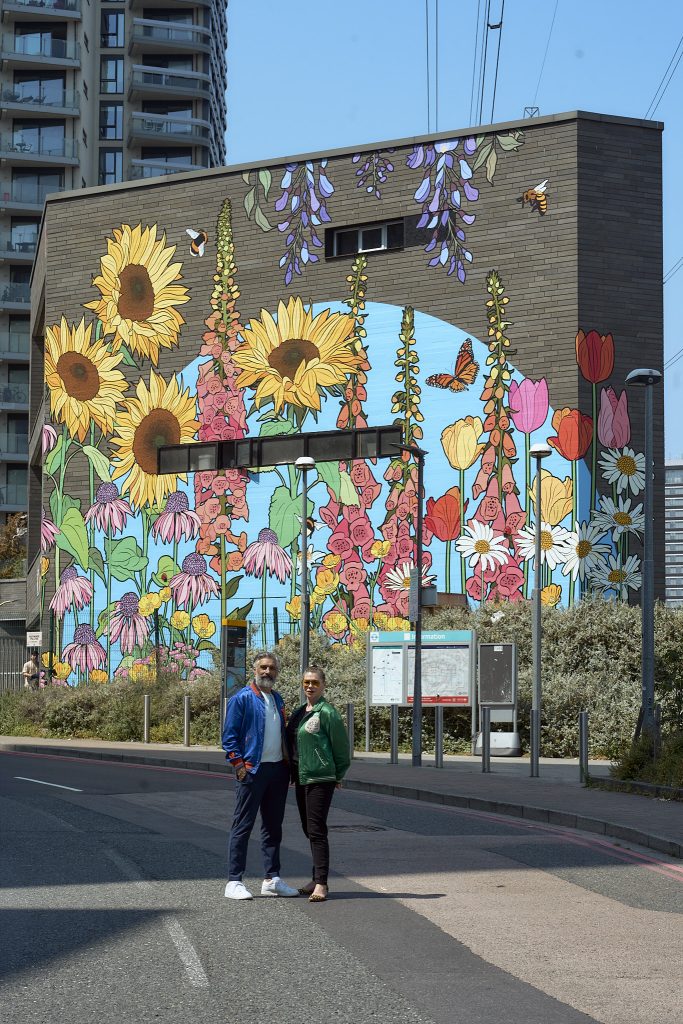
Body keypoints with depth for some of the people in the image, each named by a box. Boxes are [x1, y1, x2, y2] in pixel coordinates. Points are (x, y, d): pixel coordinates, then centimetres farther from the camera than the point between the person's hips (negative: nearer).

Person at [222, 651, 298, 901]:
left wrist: (287, 764, 14)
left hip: (278, 770, 7)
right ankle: (234, 882, -2)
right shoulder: (242, 698, -5)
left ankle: (271, 880, 17)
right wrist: (238, 764, -15)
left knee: (273, 826, 10)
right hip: (252, 770, -7)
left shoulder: (277, 699, 16)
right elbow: (229, 735, -8)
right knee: (243, 826, -4)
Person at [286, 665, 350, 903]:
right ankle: (318, 880, 21)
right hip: (301, 778, 8)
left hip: (320, 779, -8)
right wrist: (292, 772, 17)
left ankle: (320, 884, -12)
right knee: (309, 829, 12)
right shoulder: (299, 713, 14)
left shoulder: (327, 712, -10)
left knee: (317, 830, -11)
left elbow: (341, 745, -7)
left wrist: (338, 775, -2)